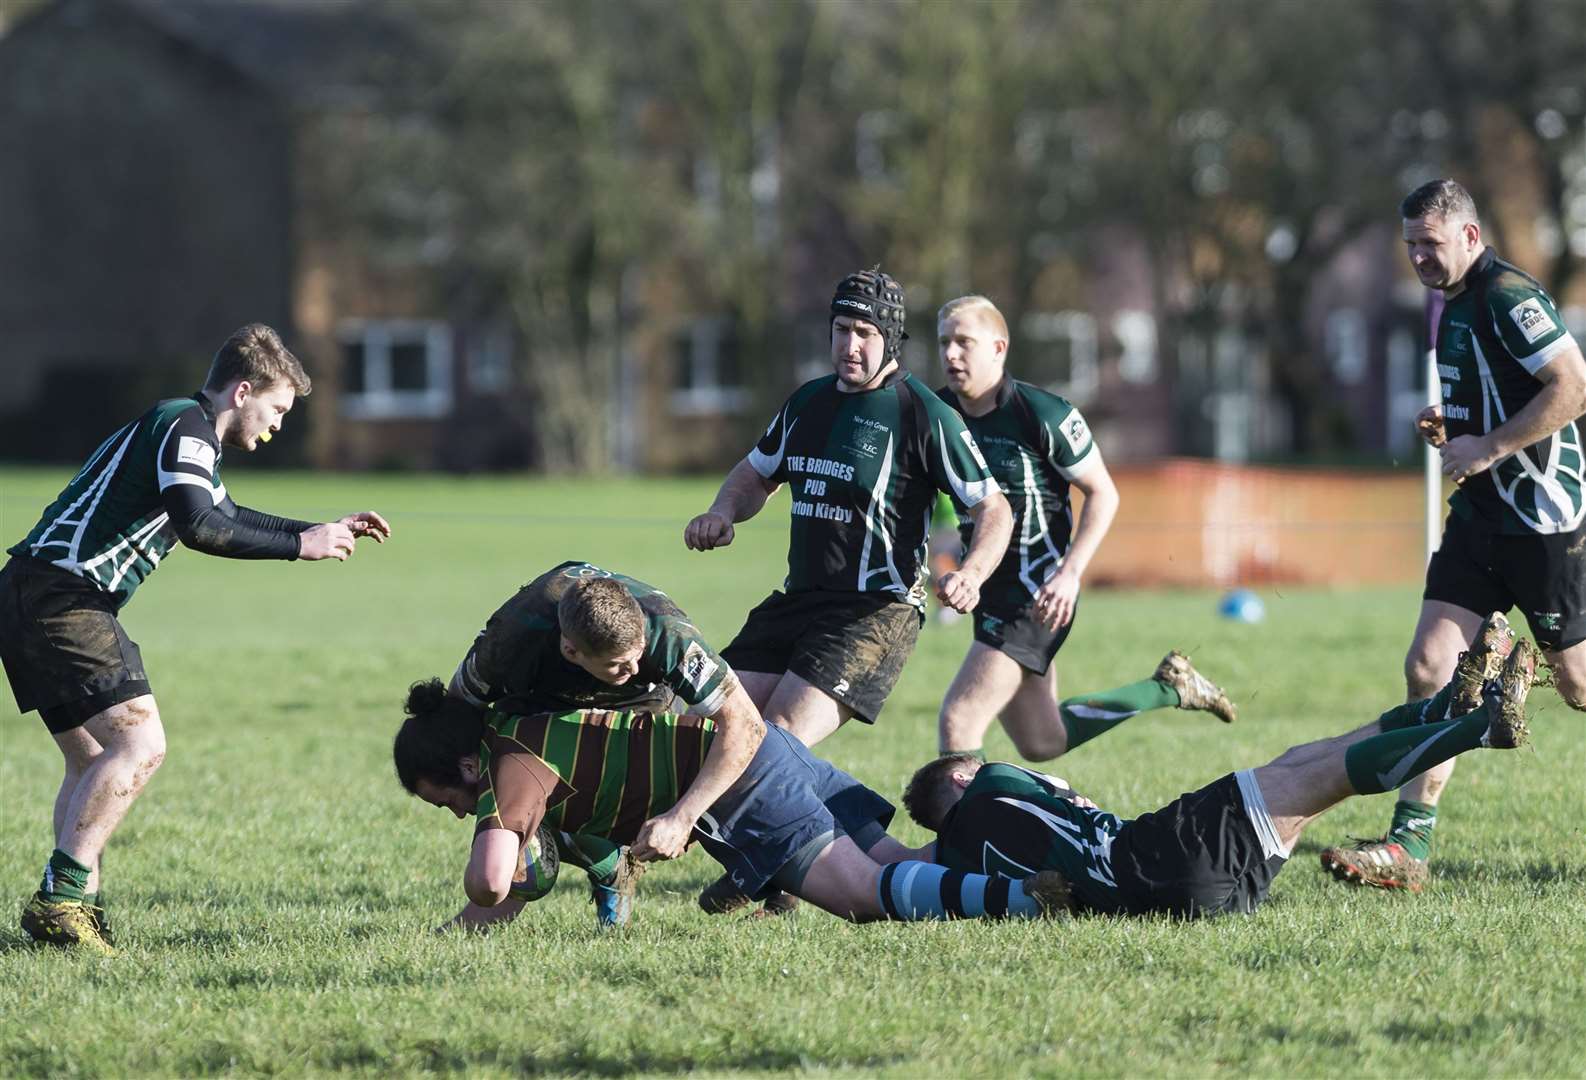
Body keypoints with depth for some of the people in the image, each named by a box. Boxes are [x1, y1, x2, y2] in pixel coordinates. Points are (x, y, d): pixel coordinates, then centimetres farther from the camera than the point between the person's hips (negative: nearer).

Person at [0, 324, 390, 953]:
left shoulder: (188, 431, 24)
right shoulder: (185, 427, -9)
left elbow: (227, 517, 40)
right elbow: (199, 527, -24)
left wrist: (321, 530, 34)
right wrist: (299, 546, -16)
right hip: (63, 594, -11)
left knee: (93, 763, 14)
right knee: (140, 742, -15)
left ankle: (71, 903, 9)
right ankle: (59, 897, -18)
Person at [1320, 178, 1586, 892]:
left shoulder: (1509, 296, -16)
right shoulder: (1453, 304, 14)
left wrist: (1489, 447, -21)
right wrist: (1448, 429, 7)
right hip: (1482, 516, 9)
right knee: (1428, 667, -3)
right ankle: (1409, 846, -4)